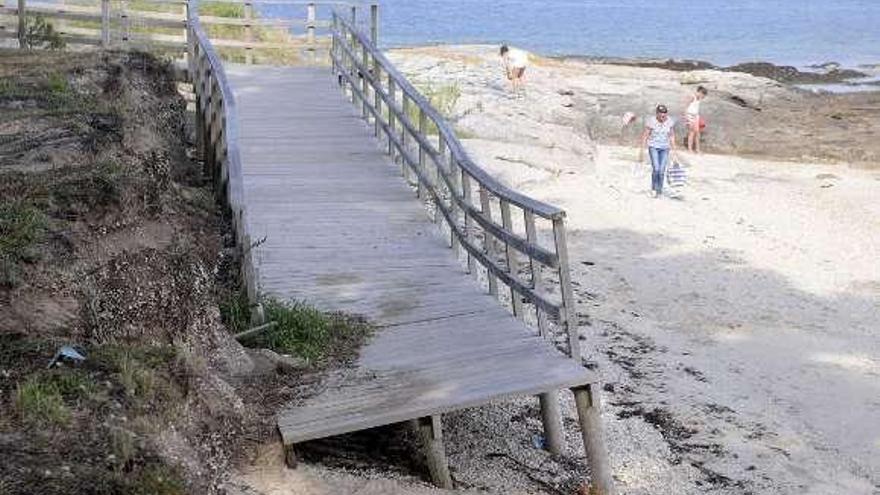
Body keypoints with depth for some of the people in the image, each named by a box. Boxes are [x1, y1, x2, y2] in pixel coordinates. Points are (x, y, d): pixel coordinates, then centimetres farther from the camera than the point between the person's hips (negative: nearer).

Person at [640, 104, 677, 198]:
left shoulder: (670, 121, -5)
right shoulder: (651, 121, -15)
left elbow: (672, 136, 5)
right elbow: (645, 135, -9)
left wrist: (673, 149, 6)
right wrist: (643, 148, -10)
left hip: (665, 148, 3)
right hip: (653, 147, -3)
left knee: (662, 171, -2)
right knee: (656, 169, -16)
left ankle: (659, 191, 11)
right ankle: (654, 188, 6)